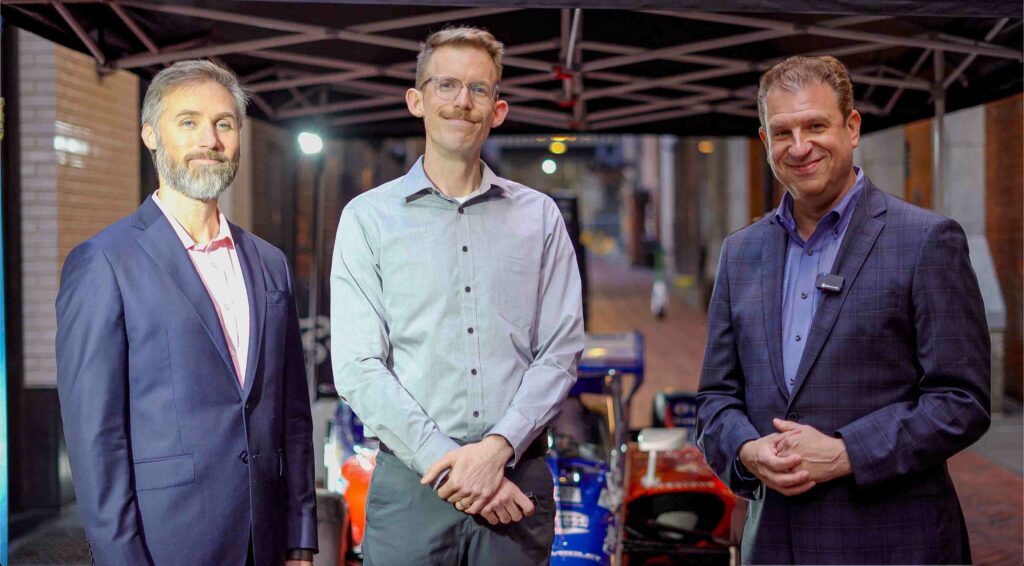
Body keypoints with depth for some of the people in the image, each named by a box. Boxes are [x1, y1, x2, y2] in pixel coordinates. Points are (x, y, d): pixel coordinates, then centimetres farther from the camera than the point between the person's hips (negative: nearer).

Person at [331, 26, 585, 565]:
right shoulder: (368, 217, 3)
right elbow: (357, 368, -4)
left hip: (518, 482, 2)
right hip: (412, 482, -1)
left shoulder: (539, 216, 9)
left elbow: (561, 351, 2)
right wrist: (449, 462, -12)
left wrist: (497, 448, -12)